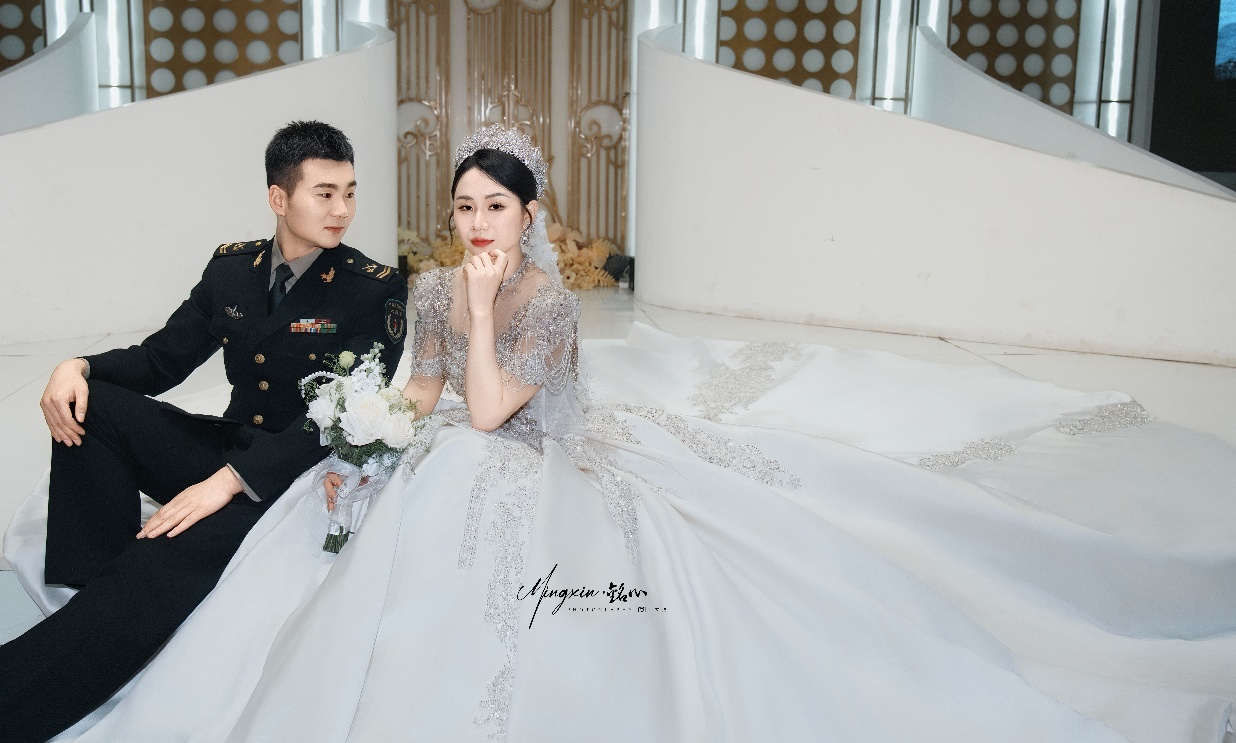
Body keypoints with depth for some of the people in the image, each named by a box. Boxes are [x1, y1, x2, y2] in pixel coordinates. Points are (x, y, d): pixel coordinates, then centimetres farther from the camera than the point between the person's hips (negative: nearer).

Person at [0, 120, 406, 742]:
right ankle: (93, 586, -17)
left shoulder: (375, 290, -11)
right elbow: (161, 359, 11)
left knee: (162, 563, -31)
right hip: (226, 450, 6)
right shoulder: (231, 267, 6)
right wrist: (80, 367, -12)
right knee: (89, 402, -15)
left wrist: (231, 479, -29)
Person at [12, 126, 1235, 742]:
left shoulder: (550, 302, -9)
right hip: (443, 477, 6)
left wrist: (486, 302, -16)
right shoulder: (431, 290, 9)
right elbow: (422, 398, 13)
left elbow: (489, 408, -18)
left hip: (530, 488, -6)